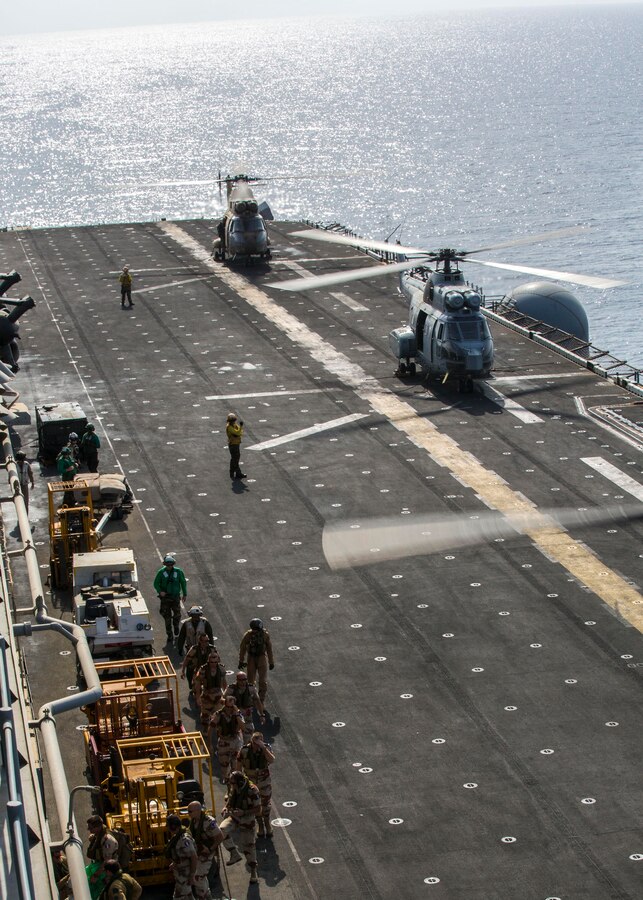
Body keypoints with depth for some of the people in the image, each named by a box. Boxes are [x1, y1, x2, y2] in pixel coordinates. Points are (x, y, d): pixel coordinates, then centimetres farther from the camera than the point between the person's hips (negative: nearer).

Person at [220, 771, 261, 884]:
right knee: (222, 830, -26)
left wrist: (244, 812, -31)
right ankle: (235, 854, -9)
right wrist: (226, 808, -7)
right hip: (233, 818, 4)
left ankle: (253, 872, 27)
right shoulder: (232, 788, -7)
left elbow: (258, 810, -20)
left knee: (249, 846, 6)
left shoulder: (252, 791, -24)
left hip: (247, 822, -4)